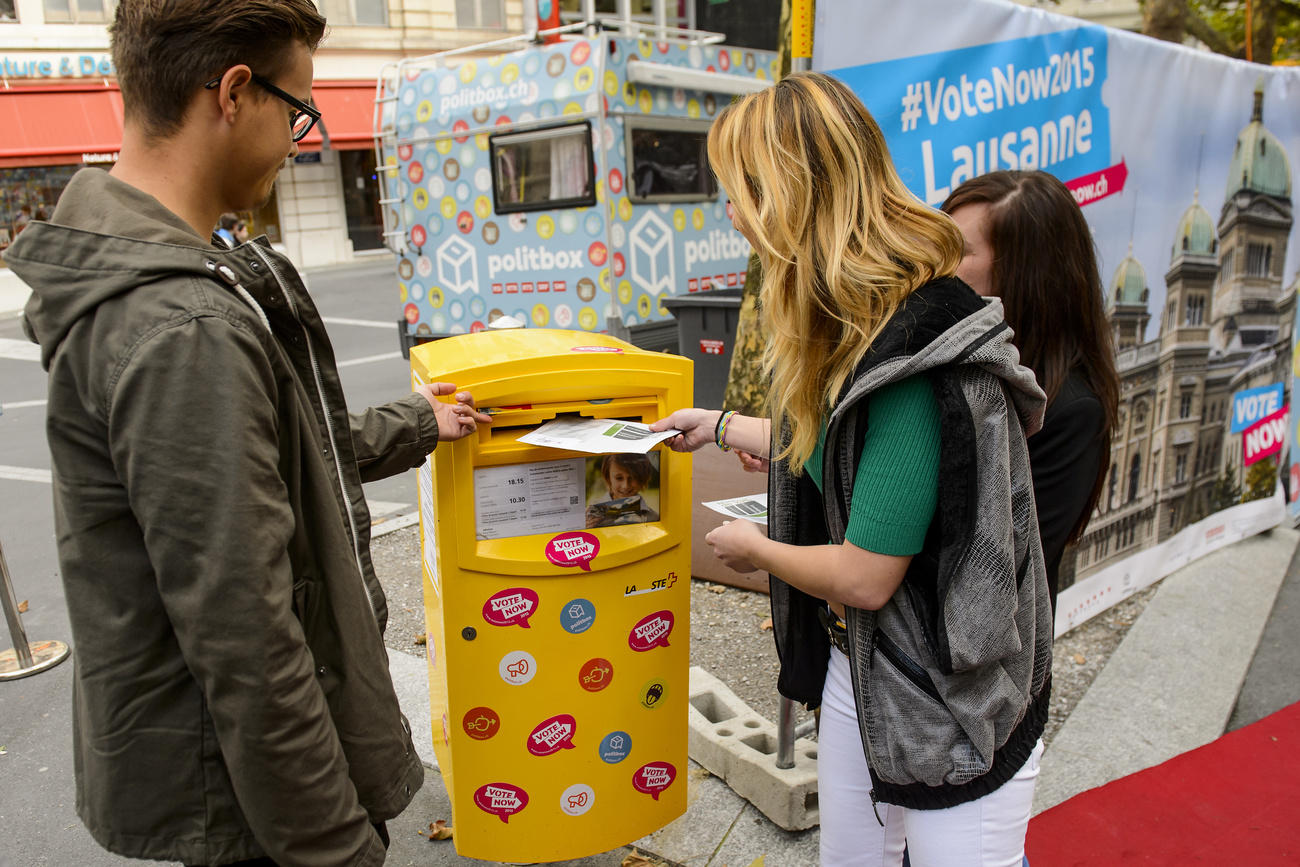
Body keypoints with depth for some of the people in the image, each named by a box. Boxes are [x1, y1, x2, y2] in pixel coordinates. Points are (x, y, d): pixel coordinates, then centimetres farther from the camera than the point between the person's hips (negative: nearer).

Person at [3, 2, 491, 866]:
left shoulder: (131, 277, 3)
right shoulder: (185, 329, -30)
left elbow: (271, 461, 15)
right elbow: (243, 645, -30)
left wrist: (414, 426, 25)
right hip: (238, 796, -9)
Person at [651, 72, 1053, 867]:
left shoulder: (918, 352, -30)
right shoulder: (856, 327, -1)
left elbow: (864, 577, -27)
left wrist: (754, 549, -8)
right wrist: (718, 426, 26)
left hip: (955, 698, -8)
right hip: (856, 661, 9)